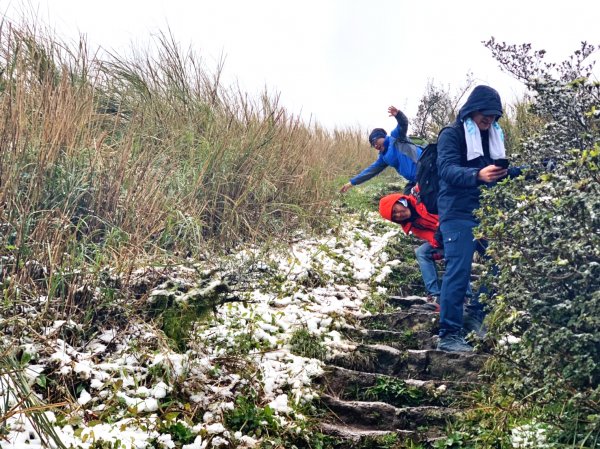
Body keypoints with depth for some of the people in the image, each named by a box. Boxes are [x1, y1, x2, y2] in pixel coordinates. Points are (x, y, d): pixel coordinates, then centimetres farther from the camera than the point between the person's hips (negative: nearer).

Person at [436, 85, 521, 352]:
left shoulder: (492, 136, 17)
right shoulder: (451, 135, -6)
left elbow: (498, 172, 20)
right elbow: (447, 169, -22)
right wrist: (478, 175, -39)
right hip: (459, 214, -7)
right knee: (458, 272, -9)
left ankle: (476, 315, 24)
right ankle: (449, 335, -4)